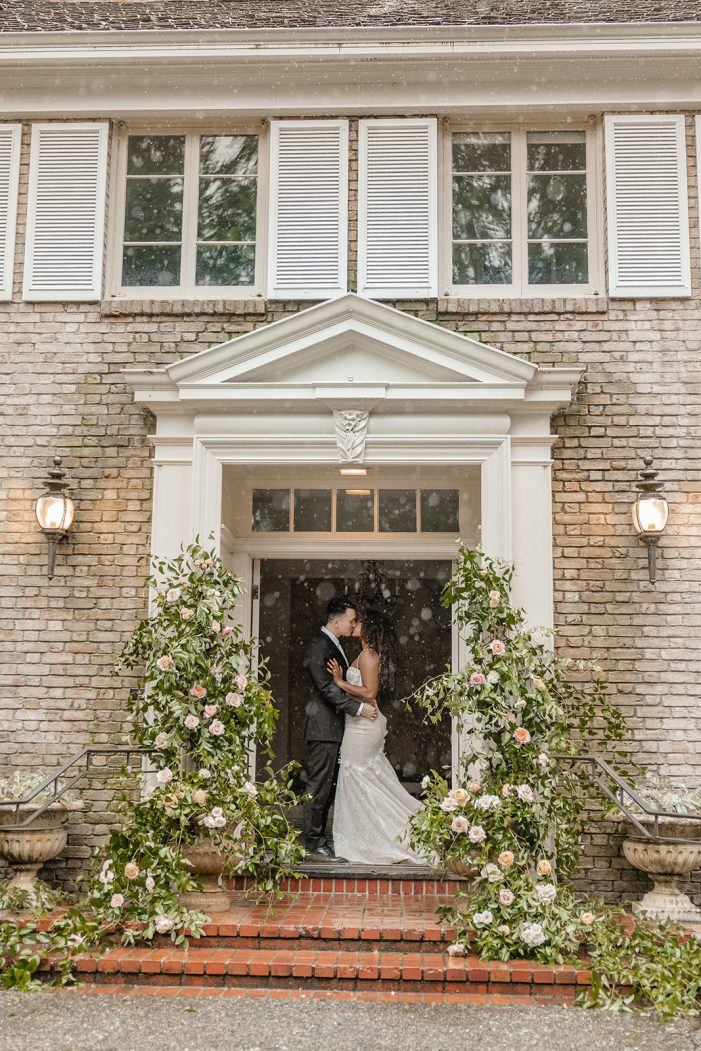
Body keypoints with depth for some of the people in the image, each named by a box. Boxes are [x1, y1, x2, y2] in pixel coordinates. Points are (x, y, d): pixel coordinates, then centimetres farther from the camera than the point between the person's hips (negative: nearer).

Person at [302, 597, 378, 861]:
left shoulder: (332, 644, 17)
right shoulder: (318, 646, -15)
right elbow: (327, 688, -21)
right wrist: (359, 708, -21)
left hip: (333, 727, 10)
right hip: (323, 727, -10)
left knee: (327, 786, 12)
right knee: (319, 786, -4)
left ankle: (318, 837, 18)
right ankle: (314, 842, 1)